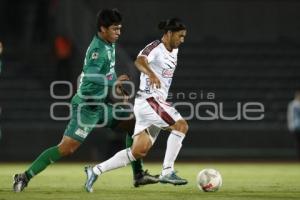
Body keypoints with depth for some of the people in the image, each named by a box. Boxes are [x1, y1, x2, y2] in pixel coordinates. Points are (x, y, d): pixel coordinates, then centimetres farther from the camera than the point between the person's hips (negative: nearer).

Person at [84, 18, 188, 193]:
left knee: (139, 151, 4)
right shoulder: (155, 47, -13)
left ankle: (96, 171, 9)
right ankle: (167, 172, -18)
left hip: (157, 102, 9)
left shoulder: (174, 51, 14)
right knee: (181, 125, -20)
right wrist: (151, 74, -54)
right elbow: (140, 61, -34)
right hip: (148, 100, -9)